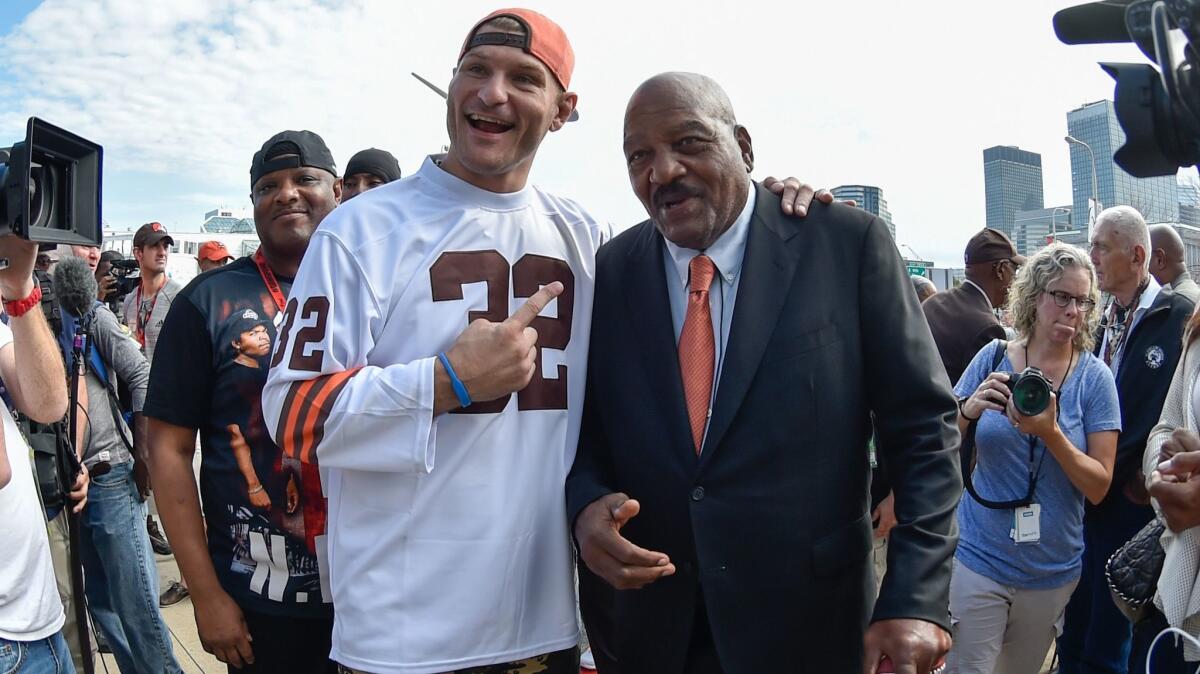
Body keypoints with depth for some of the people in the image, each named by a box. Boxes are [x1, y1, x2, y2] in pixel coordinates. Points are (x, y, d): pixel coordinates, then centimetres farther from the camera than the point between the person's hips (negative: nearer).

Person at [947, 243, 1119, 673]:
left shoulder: (1095, 377, -6)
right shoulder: (993, 358, -6)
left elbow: (1099, 487, -8)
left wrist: (1051, 433, -24)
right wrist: (969, 411, -21)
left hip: (1052, 570, 1)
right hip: (979, 559, -1)